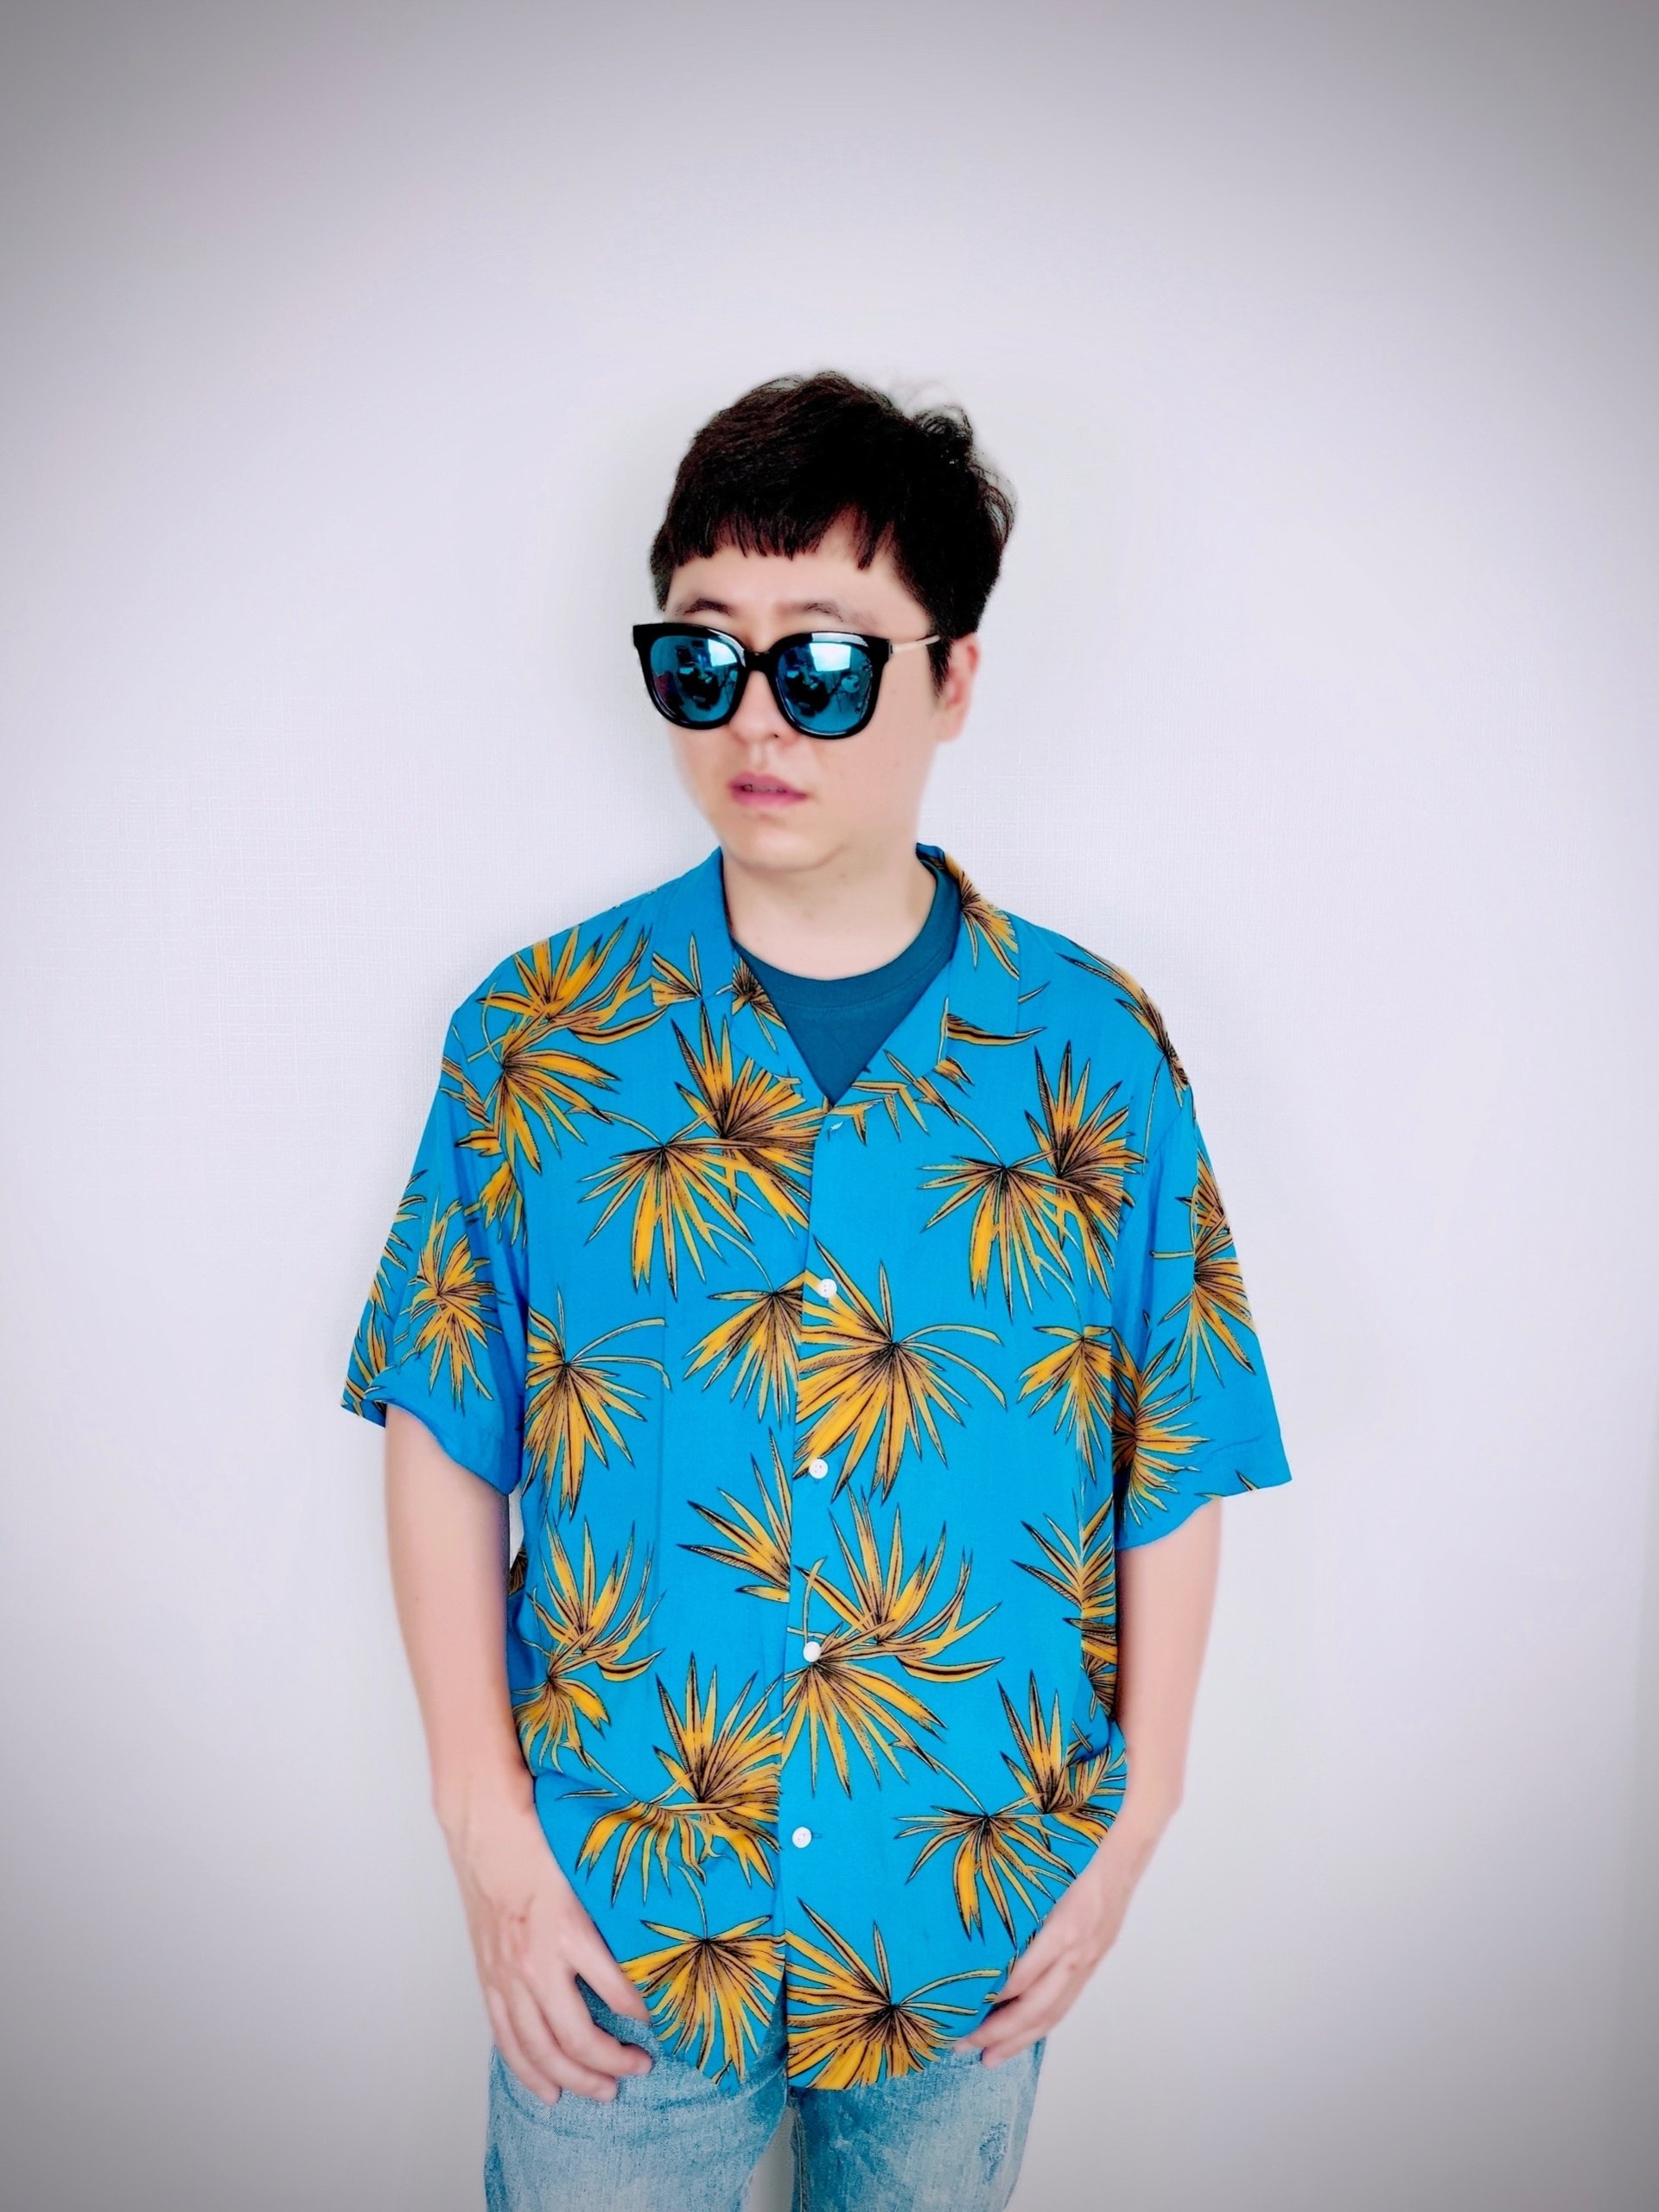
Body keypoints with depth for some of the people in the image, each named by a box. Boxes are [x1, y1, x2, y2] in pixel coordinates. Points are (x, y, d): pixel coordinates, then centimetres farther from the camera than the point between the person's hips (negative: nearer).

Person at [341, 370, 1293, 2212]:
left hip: (978, 1920, 1)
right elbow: (444, 1439, -4)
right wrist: (486, 1825, -7)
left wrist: (1138, 1810, -1)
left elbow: (1178, 1459, -1)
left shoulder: (1092, 1053, -7)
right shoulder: (537, 1037, -7)